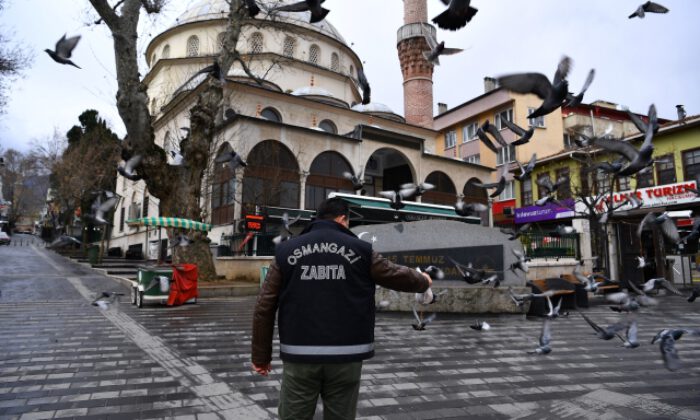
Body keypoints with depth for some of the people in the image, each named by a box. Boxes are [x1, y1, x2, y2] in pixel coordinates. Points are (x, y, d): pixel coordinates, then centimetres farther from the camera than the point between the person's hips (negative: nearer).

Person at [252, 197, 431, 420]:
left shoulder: (286, 251, 4)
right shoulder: (360, 250, 1)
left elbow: (264, 307, 3)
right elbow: (398, 275, 12)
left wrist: (261, 355, 11)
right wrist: (423, 281, 34)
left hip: (300, 356, 1)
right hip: (346, 356, 0)